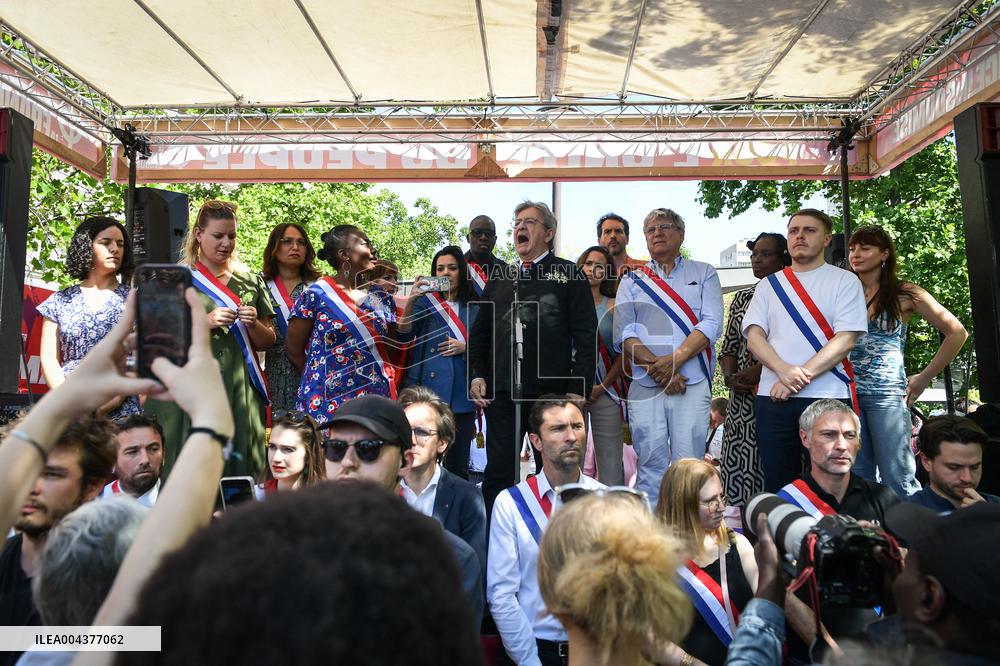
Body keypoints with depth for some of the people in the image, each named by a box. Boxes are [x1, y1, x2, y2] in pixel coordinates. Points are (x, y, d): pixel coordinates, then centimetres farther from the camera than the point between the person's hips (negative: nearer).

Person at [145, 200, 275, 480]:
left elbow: (267, 342, 14)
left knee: (240, 468, 0)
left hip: (241, 392, 2)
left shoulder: (250, 282, 14)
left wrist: (253, 324, -6)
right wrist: (205, 322, -14)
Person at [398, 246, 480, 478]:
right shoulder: (426, 301, 7)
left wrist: (466, 347, -4)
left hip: (462, 395, 2)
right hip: (427, 389, -2)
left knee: (458, 463, 6)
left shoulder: (475, 308, 12)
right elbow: (403, 335, -7)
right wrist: (410, 301, -21)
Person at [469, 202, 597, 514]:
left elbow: (586, 337, -2)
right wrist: (477, 375, 5)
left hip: (552, 393, -3)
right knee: (498, 471, 6)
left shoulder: (569, 275, 4)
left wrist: (578, 391, -10)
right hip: (502, 393, 3)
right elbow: (479, 332, 19)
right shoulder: (500, 279, 17)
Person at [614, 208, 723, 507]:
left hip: (693, 384, -1)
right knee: (650, 462, 1)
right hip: (645, 384, 1)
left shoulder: (704, 274, 13)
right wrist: (657, 368, -9)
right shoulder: (632, 281, 16)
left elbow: (711, 324, -1)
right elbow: (624, 334, 4)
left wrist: (675, 360, -13)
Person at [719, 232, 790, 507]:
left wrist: (761, 370, -17)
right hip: (743, 394, 5)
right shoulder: (742, 297, 16)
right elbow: (728, 347, 17)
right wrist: (730, 377, -1)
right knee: (738, 464, 4)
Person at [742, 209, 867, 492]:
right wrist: (784, 371, -13)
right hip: (772, 397, 3)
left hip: (828, 397, -2)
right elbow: (754, 336, 5)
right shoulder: (768, 285, 16)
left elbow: (846, 340, -5)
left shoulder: (844, 281, 7)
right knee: (776, 483, 5)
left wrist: (802, 375, -14)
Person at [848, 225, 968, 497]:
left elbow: (957, 333, 5)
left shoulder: (904, 294, 3)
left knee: (897, 478, -5)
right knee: (857, 477, 7)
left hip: (887, 392, -3)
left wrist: (924, 378, 2)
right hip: (847, 391, 3)